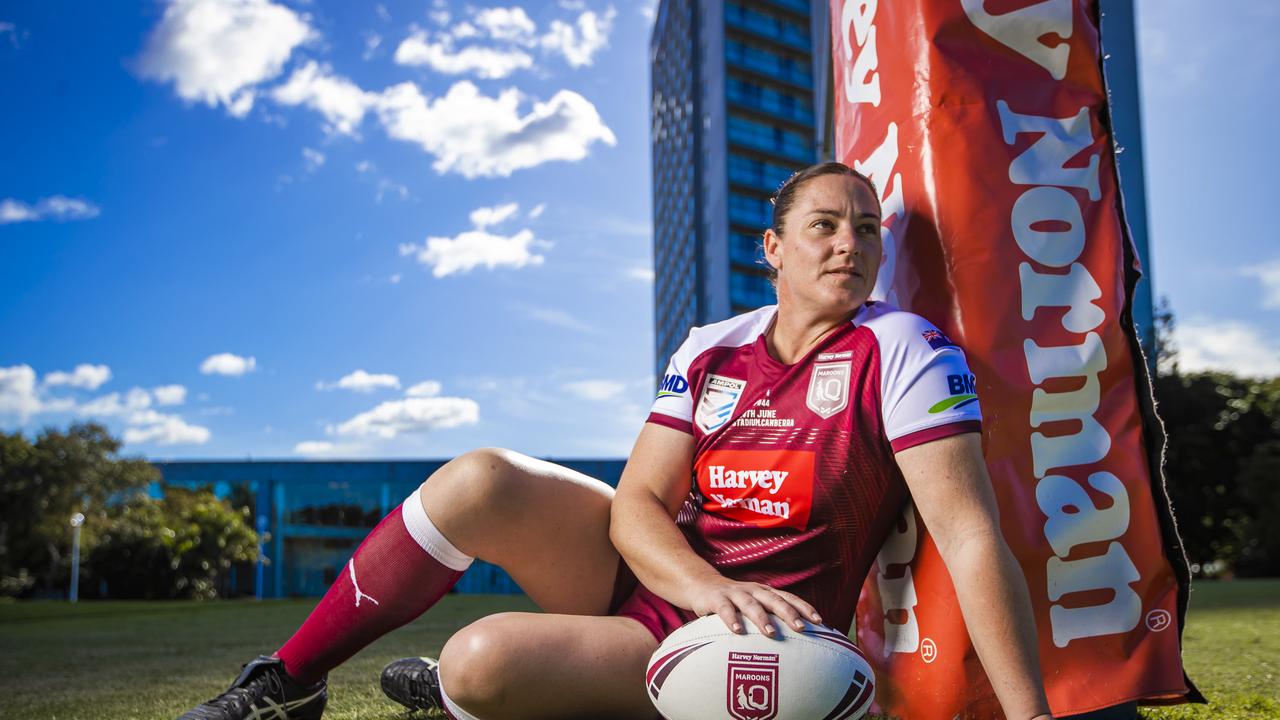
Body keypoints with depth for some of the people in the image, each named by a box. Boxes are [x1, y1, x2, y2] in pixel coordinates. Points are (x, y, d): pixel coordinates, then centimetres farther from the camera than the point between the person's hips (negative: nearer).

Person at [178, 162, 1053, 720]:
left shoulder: (900, 350, -14)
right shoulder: (712, 352, 0)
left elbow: (971, 535, -20)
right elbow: (638, 503, -7)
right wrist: (709, 585, -28)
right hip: (655, 574, 5)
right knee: (481, 482, -18)